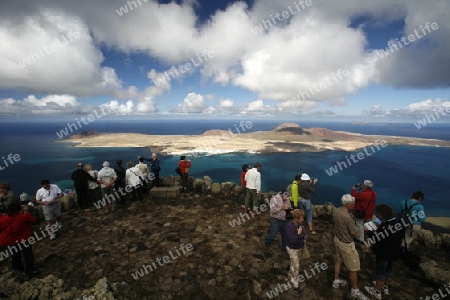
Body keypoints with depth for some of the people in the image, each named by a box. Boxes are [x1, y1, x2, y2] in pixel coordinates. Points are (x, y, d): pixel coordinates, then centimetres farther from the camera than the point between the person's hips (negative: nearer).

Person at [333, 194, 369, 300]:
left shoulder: (337, 211, -8)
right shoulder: (347, 217, -33)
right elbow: (356, 234, -22)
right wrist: (358, 234, -1)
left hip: (337, 239, 8)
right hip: (346, 244, -8)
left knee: (338, 260, 25)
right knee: (354, 268, 11)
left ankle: (336, 281, 43)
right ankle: (355, 291, 29)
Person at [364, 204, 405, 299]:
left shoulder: (384, 226, -32)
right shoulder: (399, 222, -6)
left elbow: (376, 239, -27)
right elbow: (401, 236, 10)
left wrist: (369, 232, -12)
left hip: (383, 254, -8)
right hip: (394, 252, 8)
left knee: (381, 272, 9)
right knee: (389, 270, 24)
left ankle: (377, 292, 25)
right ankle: (386, 288, 44)